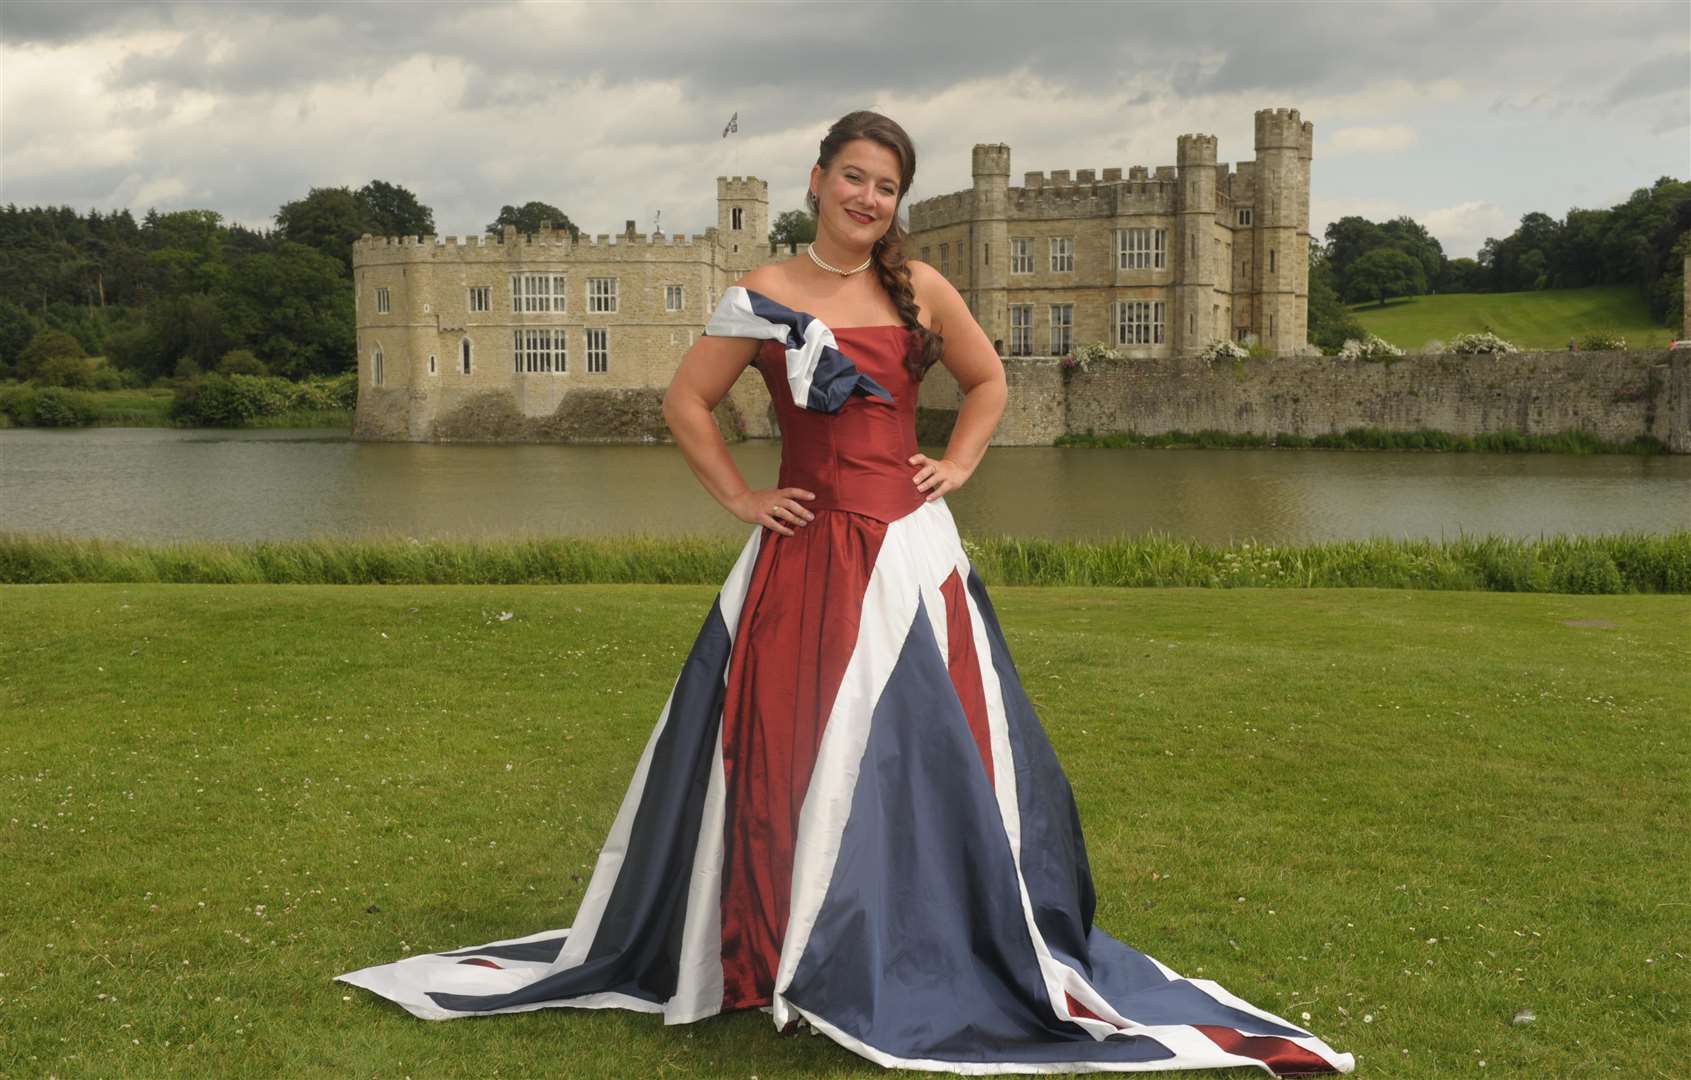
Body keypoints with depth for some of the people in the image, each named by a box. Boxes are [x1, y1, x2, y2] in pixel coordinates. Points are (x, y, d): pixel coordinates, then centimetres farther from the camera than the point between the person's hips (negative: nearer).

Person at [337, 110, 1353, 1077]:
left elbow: (988, 380, 19)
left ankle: (926, 954, 18)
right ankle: (786, 955, 16)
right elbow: (688, 401, 6)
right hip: (802, 555, -2)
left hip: (909, 552, 2)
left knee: (927, 750, 3)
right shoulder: (763, 295, 0)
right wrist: (740, 496, 0)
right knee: (785, 752, 1)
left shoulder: (920, 288, 6)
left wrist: (957, 465, 6)